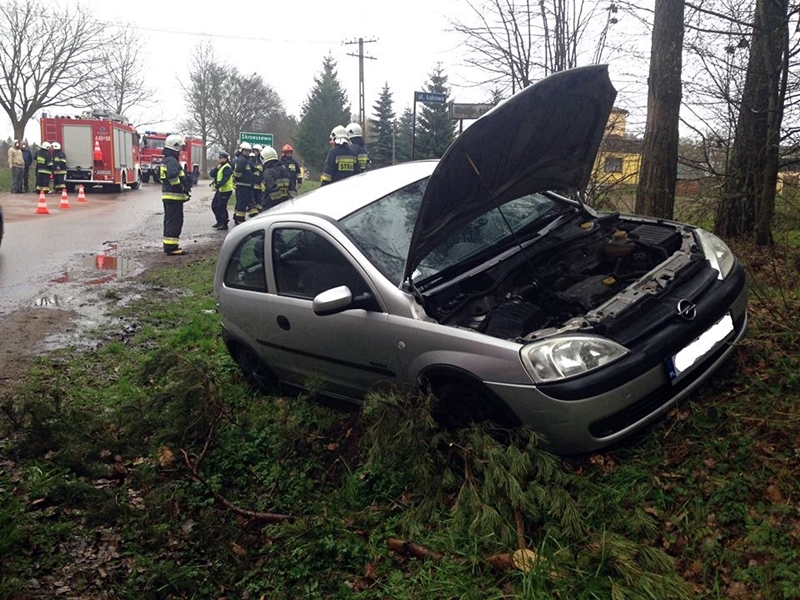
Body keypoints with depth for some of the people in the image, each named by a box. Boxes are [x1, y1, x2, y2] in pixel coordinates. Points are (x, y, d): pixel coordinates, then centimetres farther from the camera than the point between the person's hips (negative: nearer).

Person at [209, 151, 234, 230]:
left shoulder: (227, 167, -12)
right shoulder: (220, 167, 18)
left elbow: (225, 179, -24)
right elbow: (211, 174, 9)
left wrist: (217, 186, -29)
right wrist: (216, 168, -6)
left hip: (226, 190, -10)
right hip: (219, 190, 10)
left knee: (222, 207, -8)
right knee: (214, 206, 16)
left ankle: (224, 224, 1)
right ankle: (220, 222, 28)